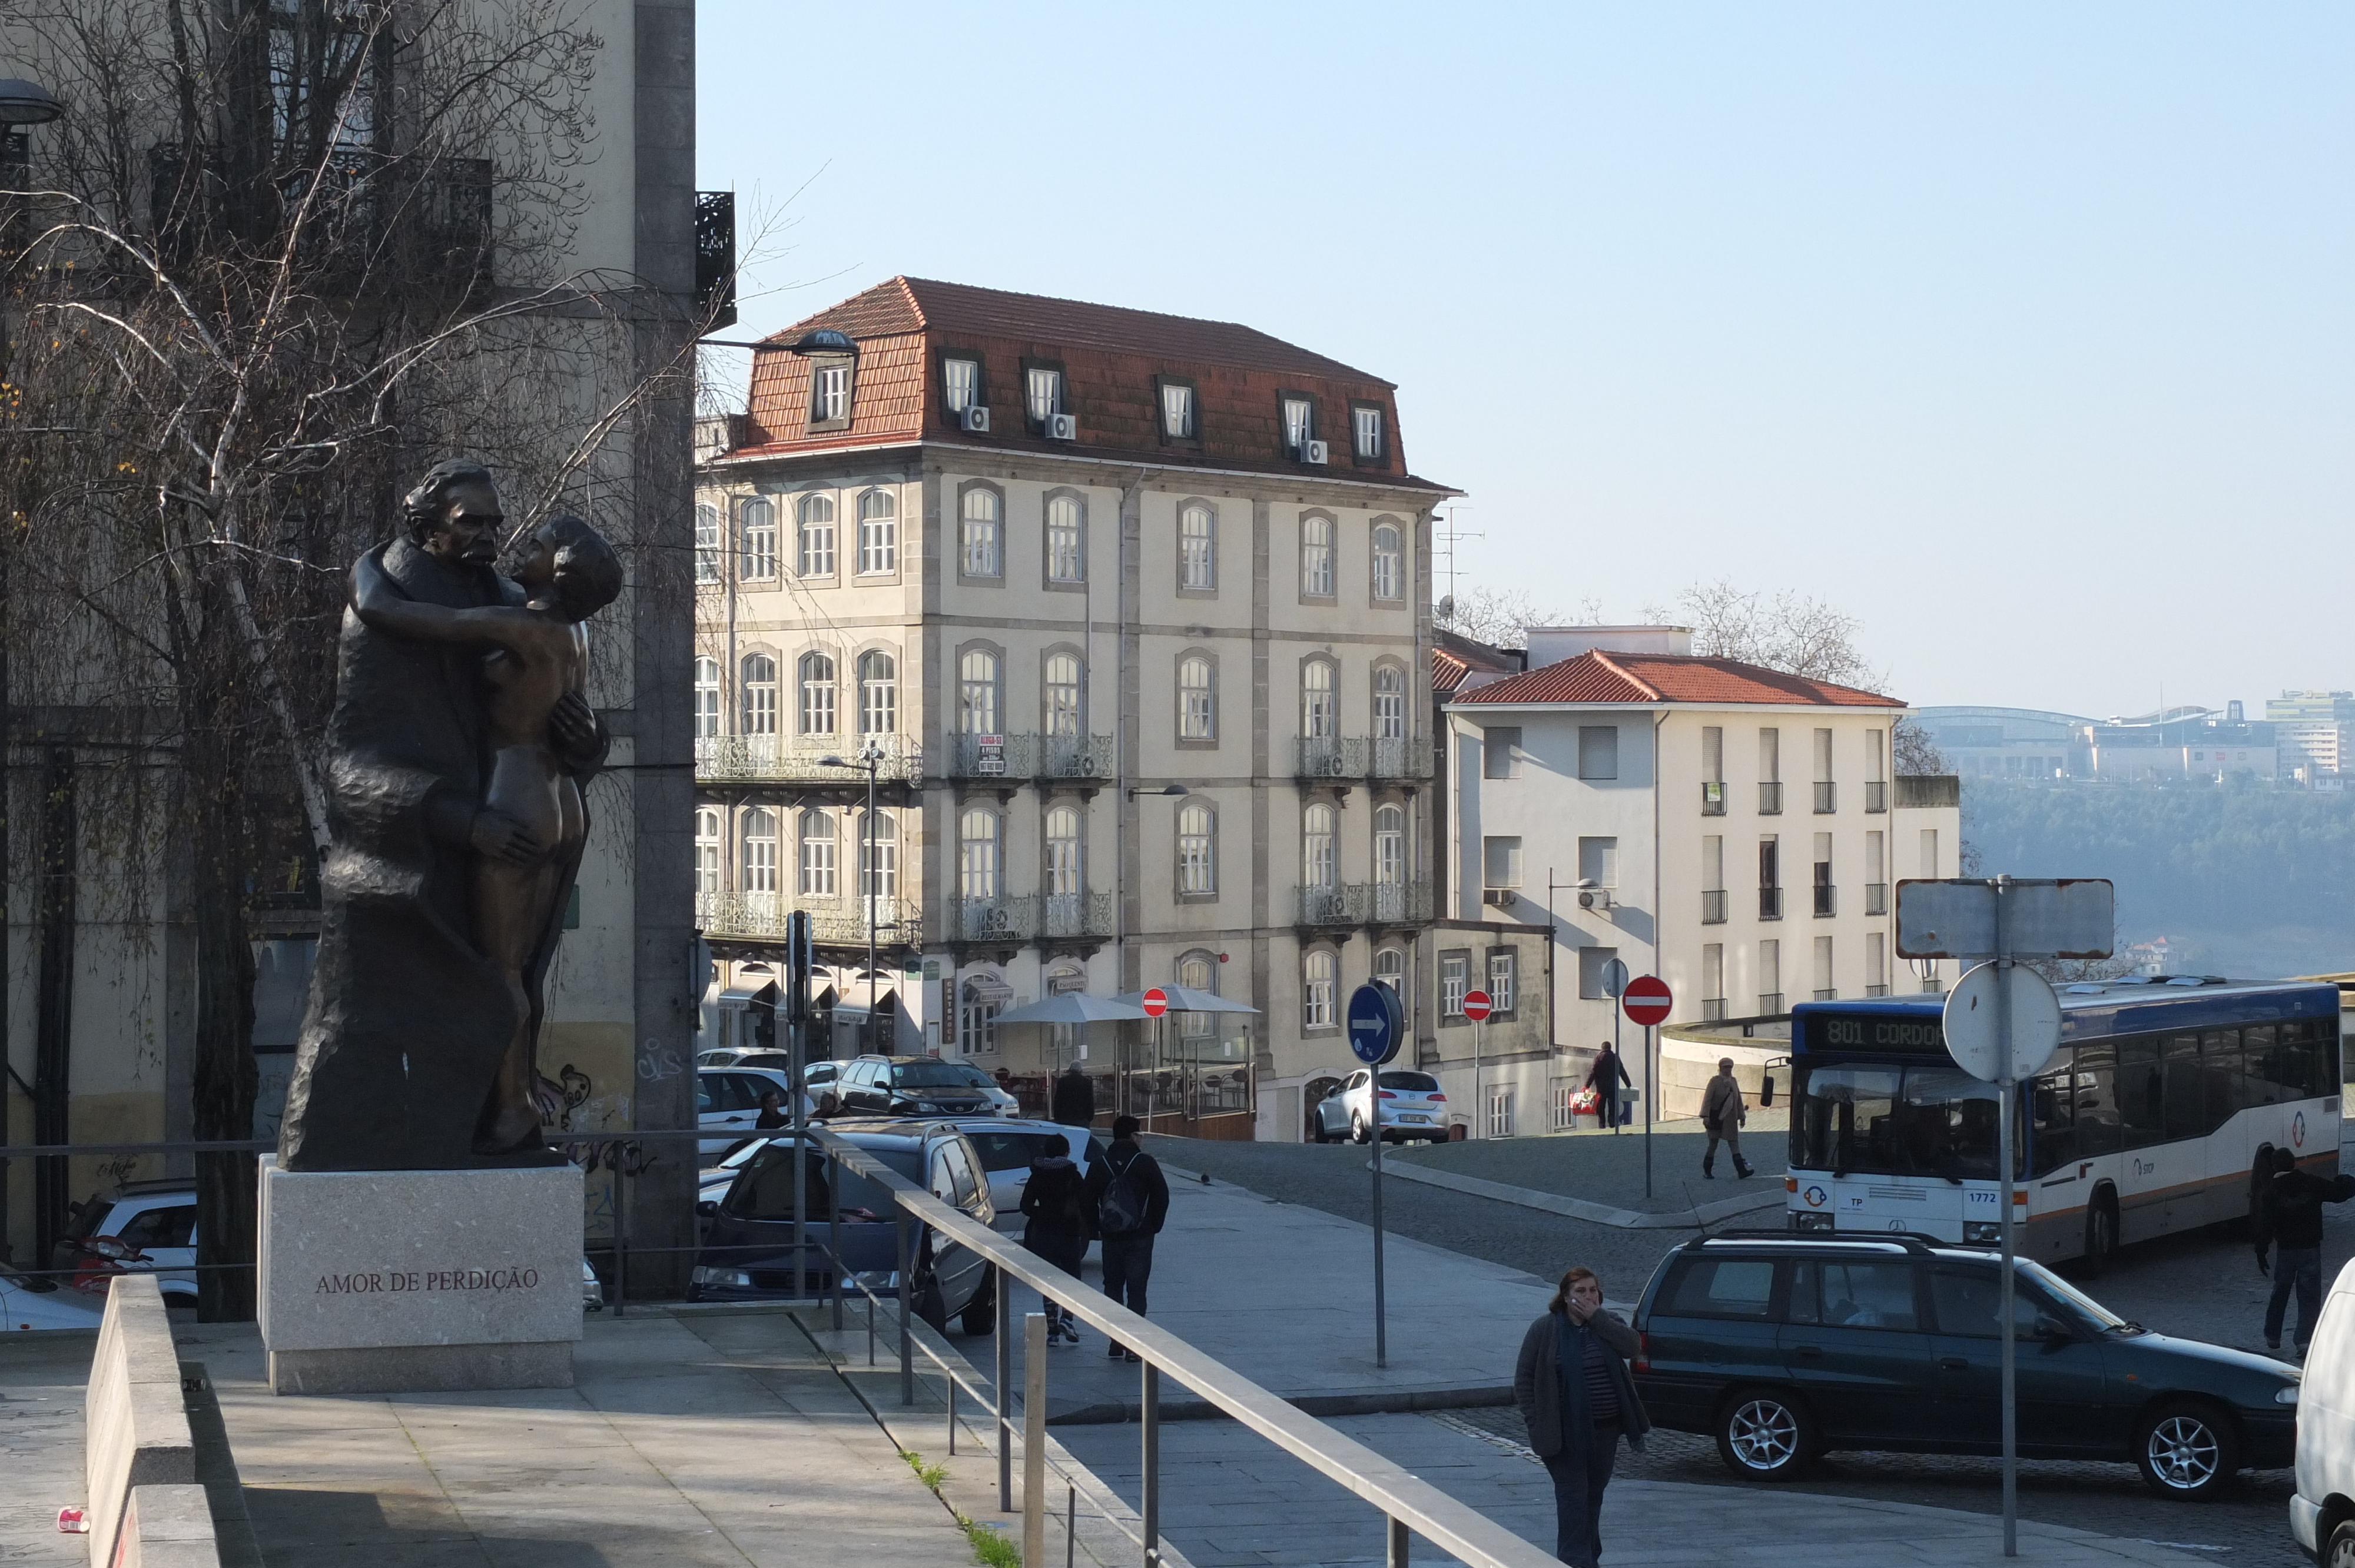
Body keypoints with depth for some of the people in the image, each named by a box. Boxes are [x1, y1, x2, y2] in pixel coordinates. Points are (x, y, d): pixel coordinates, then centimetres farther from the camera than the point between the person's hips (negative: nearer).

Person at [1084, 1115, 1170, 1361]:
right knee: (1136, 1289, -2)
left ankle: (1115, 1343, 12)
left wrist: (1099, 1228, 12)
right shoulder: (1145, 1163, -6)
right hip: (1140, 1238, -3)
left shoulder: (1099, 1166, 4)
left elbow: (1088, 1202, 5)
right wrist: (1154, 1226, 5)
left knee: (1112, 1286, 14)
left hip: (1111, 1237, 3)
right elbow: (1162, 1196, -6)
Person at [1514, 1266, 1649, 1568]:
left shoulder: (1607, 1323, 7)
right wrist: (1535, 1419, -8)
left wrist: (1597, 1317, -17)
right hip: (1566, 1430, -4)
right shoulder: (1545, 1329, -4)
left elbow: (1630, 1345, -13)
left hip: (1605, 1429, 4)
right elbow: (1524, 1377, -1)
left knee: (1594, 1494, 13)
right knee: (1573, 1495, -9)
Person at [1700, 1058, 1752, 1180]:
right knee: (1713, 1145, 2)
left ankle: (1741, 1171, -8)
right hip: (1715, 1118, -5)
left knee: (1734, 1144, -2)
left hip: (1730, 1119, 5)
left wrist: (1742, 1116, 15)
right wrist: (1706, 1116, -23)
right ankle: (1707, 1171, 12)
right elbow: (1707, 1099, -13)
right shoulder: (1714, 1081, -6)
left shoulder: (1733, 1081, 10)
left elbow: (1738, 1100, 16)